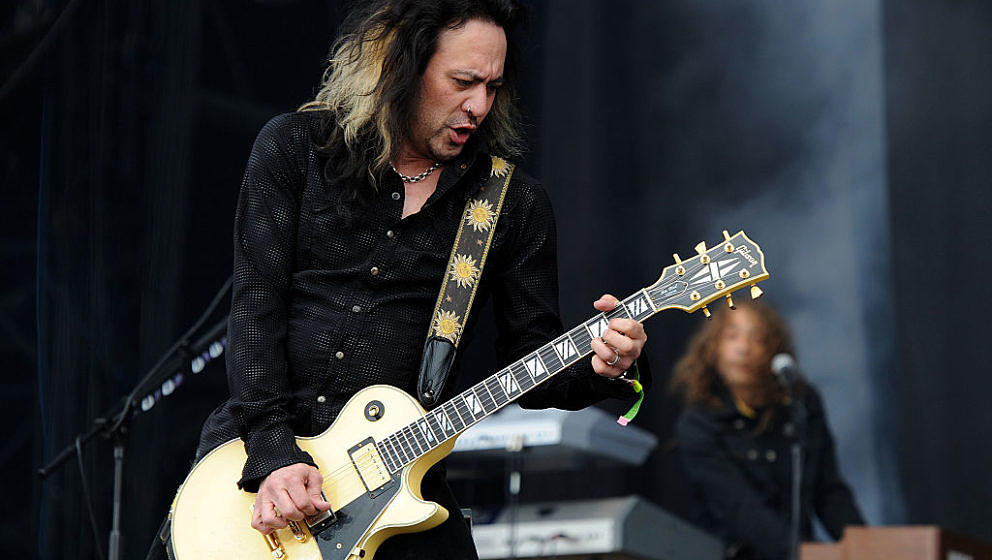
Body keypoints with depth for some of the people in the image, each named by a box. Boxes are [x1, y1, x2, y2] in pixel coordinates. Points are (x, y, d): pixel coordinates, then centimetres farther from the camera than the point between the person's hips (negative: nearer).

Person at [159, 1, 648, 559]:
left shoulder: (516, 203, 4)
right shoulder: (294, 147, 1)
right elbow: (256, 303, -5)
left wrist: (596, 370, -17)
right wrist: (272, 452, -15)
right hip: (249, 450, -1)